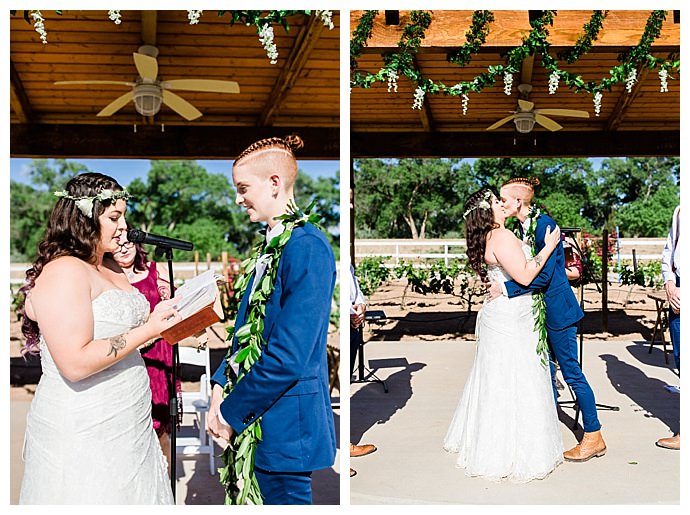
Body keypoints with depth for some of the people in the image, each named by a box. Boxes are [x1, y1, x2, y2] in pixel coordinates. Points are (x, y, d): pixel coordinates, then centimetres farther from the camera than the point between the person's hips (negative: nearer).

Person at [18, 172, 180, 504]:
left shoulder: (111, 268, 12)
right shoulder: (63, 272, -16)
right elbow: (75, 363, -24)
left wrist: (160, 317, 5)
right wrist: (148, 330, -21)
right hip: (82, 437, -9)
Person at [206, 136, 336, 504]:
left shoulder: (307, 247, -19)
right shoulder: (272, 242, 10)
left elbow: (287, 356, -23)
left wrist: (231, 413, -13)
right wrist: (221, 386, 3)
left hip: (284, 422, -9)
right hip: (258, 415, 9)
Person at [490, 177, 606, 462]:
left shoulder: (545, 224, -19)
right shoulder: (523, 227, 7)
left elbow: (543, 275, -25)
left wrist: (505, 288, -21)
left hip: (557, 307, -9)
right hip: (539, 309, 9)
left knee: (571, 371, -2)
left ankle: (594, 437, 9)